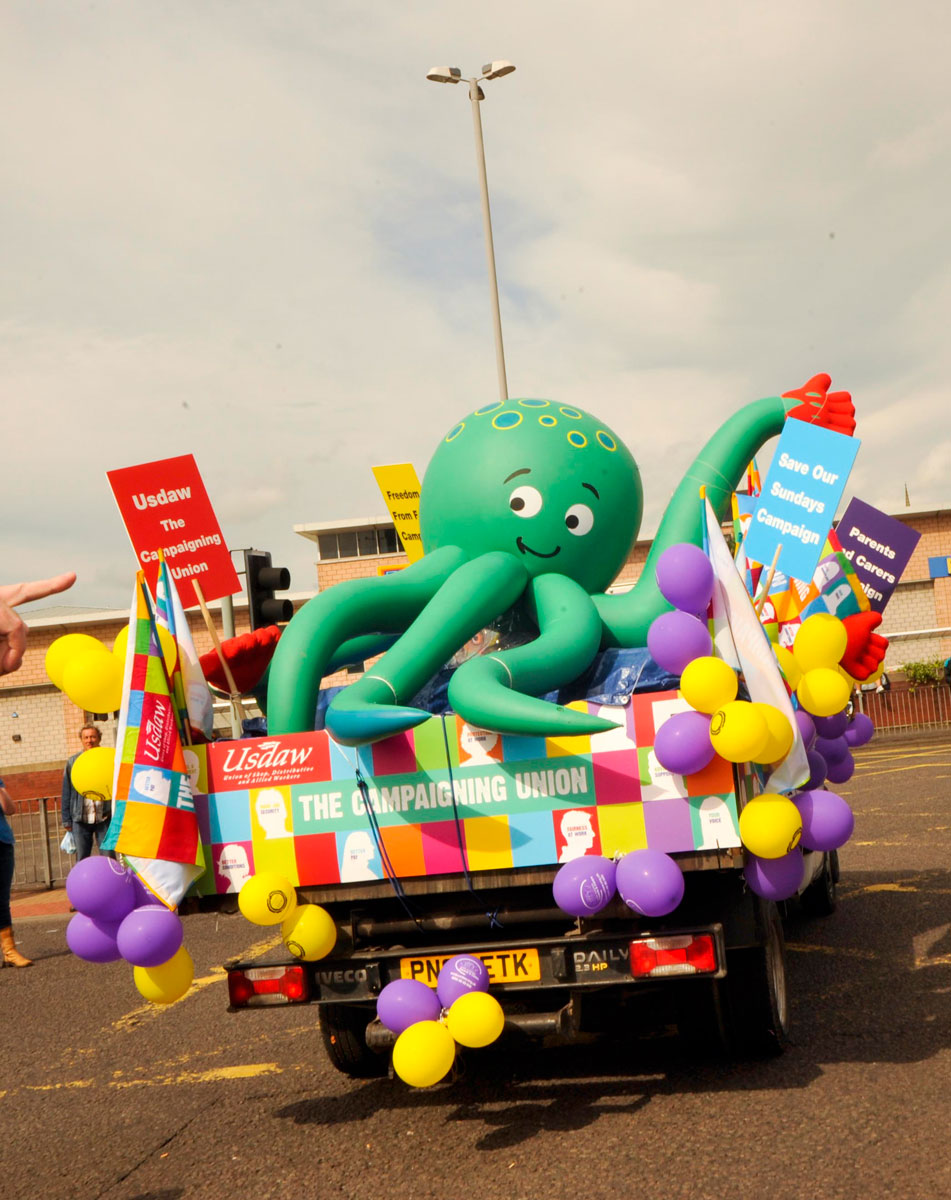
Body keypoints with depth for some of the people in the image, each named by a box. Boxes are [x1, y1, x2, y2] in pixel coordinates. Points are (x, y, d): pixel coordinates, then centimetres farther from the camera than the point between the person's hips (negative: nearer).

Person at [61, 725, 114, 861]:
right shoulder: (73, 762, 8)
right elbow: (66, 793, 10)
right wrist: (66, 820, 5)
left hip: (104, 818, -1)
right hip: (80, 819, 2)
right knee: (82, 861, 3)